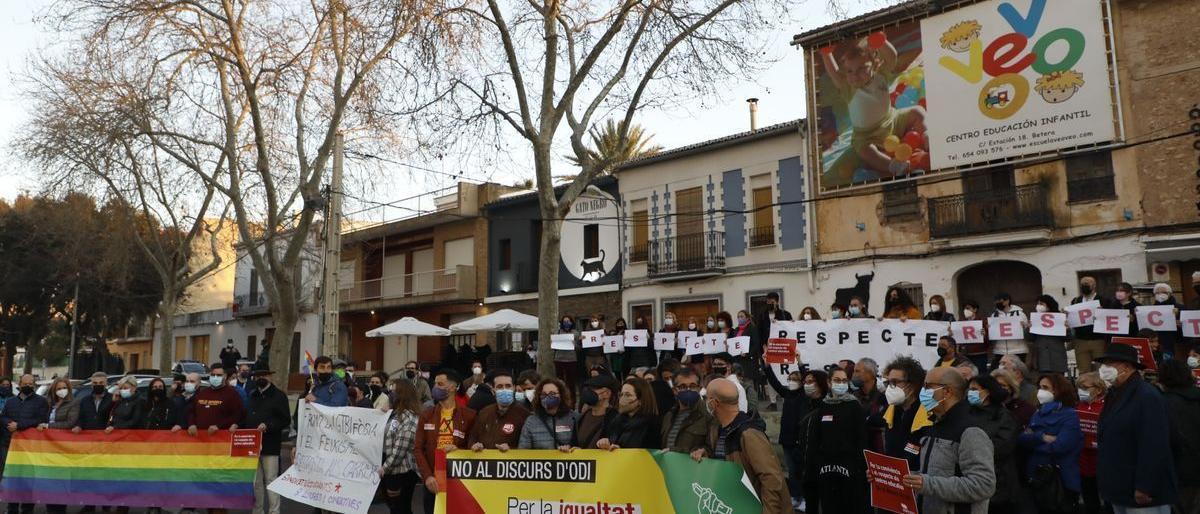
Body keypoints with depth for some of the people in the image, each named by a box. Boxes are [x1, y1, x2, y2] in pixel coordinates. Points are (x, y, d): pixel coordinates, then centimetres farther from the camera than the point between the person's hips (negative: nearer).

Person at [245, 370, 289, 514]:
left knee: (271, 481, -2)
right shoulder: (252, 396, 16)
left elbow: (286, 421, -7)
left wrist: (268, 426, -21)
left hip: (270, 446, -6)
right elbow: (246, 418, 20)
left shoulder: (279, 396, -2)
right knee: (255, 482, 10)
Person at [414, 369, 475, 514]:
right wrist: (427, 475, -13)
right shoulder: (426, 415, 6)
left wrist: (458, 450, -15)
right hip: (433, 481, 2)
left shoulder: (469, 415, 0)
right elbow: (418, 449, 0)